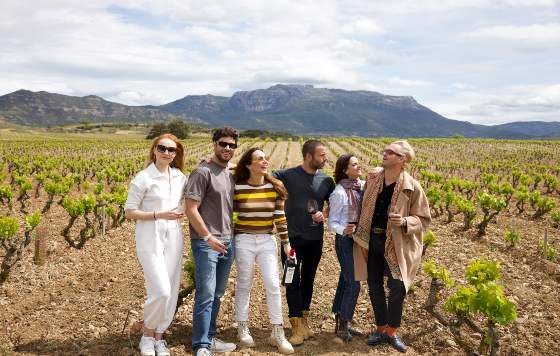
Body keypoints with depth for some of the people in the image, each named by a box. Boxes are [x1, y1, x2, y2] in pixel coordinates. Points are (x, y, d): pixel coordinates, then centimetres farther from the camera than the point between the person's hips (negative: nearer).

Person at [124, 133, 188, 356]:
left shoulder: (179, 177, 7)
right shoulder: (143, 178, -9)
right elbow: (129, 212, -8)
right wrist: (159, 215, -17)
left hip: (173, 239, 6)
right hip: (150, 239, -6)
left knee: (172, 291, 7)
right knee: (161, 291, -12)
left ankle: (159, 337, 24)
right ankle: (147, 335, 13)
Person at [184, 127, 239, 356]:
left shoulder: (230, 175, 13)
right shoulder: (203, 172, -11)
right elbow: (191, 210, -15)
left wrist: (232, 236, 13)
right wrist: (208, 237, -18)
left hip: (227, 242, 8)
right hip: (206, 242, -8)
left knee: (217, 294, 14)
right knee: (206, 294, -6)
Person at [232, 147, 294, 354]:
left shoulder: (275, 187, 0)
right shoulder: (237, 187, -7)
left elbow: (280, 217, 3)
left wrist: (286, 243, 2)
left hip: (267, 240, 2)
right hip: (244, 240, -2)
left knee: (273, 285, -1)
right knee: (244, 285, 9)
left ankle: (277, 333, 9)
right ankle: (243, 328, 24)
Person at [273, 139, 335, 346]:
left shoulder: (327, 181, 2)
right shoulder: (288, 175, -8)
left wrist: (325, 215, -8)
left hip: (315, 239, 3)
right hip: (292, 237, -3)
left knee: (308, 281, 14)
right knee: (293, 281, -1)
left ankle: (304, 320, 29)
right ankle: (297, 327, 6)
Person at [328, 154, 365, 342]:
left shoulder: (362, 186, 1)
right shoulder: (339, 193, -16)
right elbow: (332, 222, -13)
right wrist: (343, 230, -33)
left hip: (358, 239, 7)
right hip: (345, 241, -7)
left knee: (345, 281, 15)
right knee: (353, 284, -6)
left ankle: (340, 322, 26)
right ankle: (343, 325, 8)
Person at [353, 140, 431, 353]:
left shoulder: (412, 187, -12)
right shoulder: (373, 177, 0)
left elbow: (423, 219, -4)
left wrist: (405, 221, -24)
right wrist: (361, 234, 9)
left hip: (394, 246, -3)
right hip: (370, 241, 4)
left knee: (397, 289, -1)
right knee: (375, 287, 11)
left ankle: (392, 332, 19)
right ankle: (380, 329, 27)